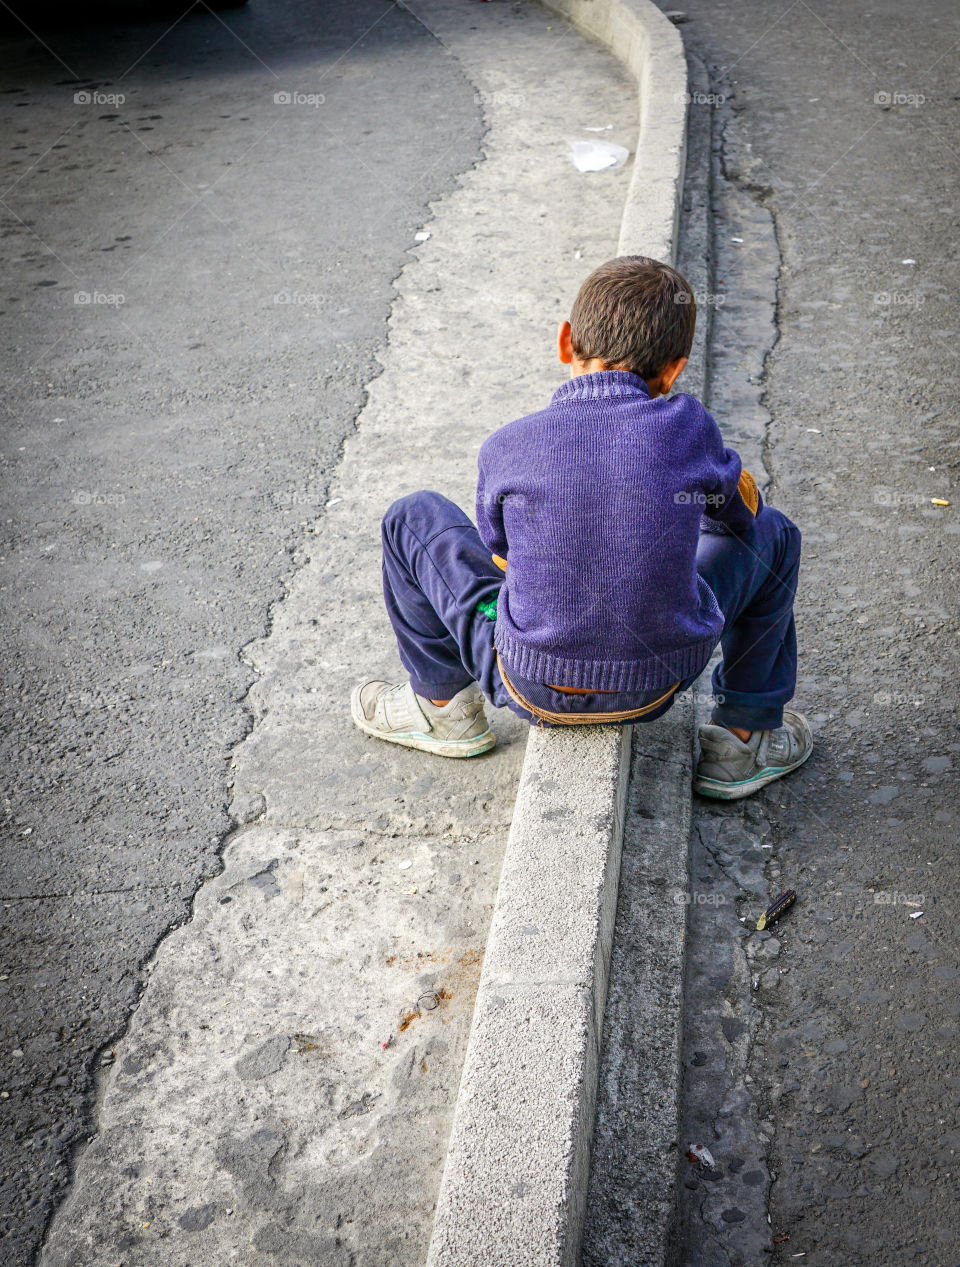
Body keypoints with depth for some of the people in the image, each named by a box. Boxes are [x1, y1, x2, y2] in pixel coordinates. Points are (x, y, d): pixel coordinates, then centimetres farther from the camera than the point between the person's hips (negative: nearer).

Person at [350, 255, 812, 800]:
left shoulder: (507, 448, -12)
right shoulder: (688, 425, -10)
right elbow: (740, 506, 12)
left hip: (532, 687, -1)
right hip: (658, 685, 1)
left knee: (413, 518, 17)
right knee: (771, 533, 23)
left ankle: (443, 706, 31)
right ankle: (742, 739, 26)